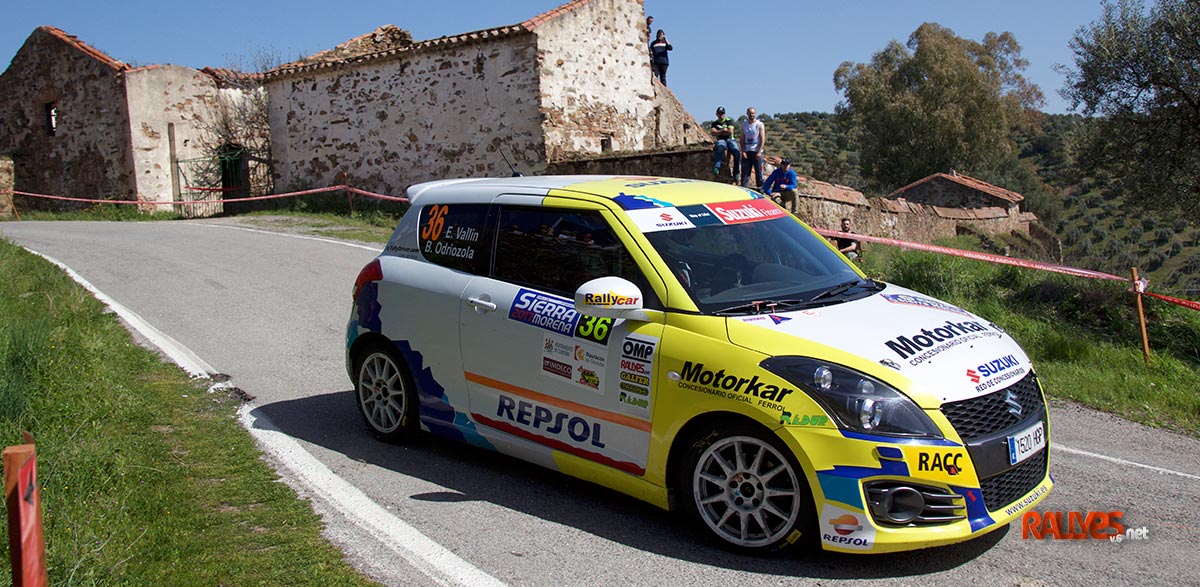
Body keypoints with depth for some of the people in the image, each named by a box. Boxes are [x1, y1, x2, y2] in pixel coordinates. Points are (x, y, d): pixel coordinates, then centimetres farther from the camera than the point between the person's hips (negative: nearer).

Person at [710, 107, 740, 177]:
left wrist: (719, 132, 3)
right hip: (721, 140, 0)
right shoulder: (715, 123, 16)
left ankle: (736, 173, -20)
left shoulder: (729, 120, 9)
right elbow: (713, 133, 0)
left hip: (730, 139, 0)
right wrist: (723, 130, -3)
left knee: (737, 152, -28)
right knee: (719, 149, -39)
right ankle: (716, 168, -47)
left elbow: (730, 131, -4)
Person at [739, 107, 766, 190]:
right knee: (745, 172, -1)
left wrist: (759, 152, -14)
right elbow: (742, 139, 10)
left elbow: (762, 139, -5)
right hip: (746, 151, 3)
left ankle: (760, 189, 6)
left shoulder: (760, 124, -1)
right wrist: (743, 151, -2)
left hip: (757, 152, -3)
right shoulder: (744, 124, 9)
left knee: (759, 172, -1)